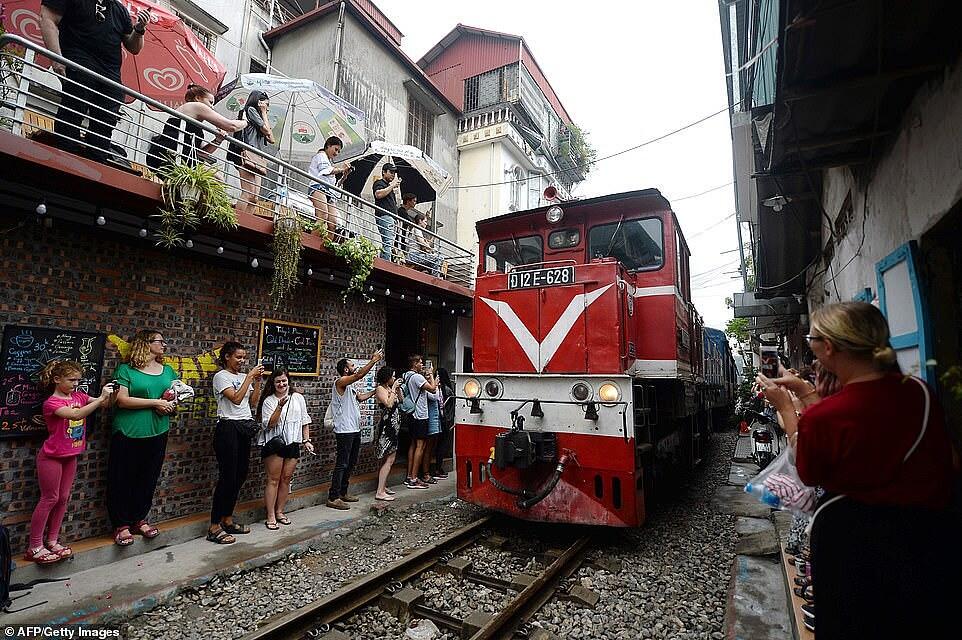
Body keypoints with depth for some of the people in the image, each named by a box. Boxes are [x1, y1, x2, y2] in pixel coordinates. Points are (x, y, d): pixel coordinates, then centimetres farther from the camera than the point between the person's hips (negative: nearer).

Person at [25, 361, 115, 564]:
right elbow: (76, 414, -35)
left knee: (63, 498, 11)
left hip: (71, 456, 6)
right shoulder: (52, 403, -18)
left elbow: (106, 404, -3)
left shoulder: (79, 396, 1)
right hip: (52, 456, -6)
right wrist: (100, 398, -40)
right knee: (50, 498, 0)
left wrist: (109, 394, -22)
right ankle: (34, 547, 13)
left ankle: (52, 541, 23)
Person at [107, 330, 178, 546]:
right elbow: (123, 400, -14)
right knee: (123, 480, 6)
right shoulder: (126, 370, -4)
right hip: (128, 433, -4)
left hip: (158, 433, 5)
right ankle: (121, 525, 20)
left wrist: (172, 405, -5)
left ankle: (139, 519, 27)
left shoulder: (168, 371, 11)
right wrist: (156, 402, -16)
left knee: (148, 479, 12)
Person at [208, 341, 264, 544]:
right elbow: (236, 398, -20)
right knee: (228, 477, -6)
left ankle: (227, 520, 23)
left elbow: (253, 402, 9)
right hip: (228, 428, -7)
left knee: (240, 475, 10)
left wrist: (257, 380, 1)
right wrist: (249, 377, -18)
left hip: (245, 428, 7)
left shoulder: (244, 376, 13)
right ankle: (214, 527, 5)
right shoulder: (221, 376, -7)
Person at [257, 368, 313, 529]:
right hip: (275, 444, -3)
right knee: (274, 479, 0)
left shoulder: (298, 398, 6)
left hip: (293, 443, 3)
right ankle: (271, 516, 8)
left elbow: (305, 421, 10)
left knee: (286, 479, 9)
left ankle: (279, 512, 22)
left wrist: (307, 440, 4)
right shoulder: (268, 401, -3)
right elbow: (268, 425, -13)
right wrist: (280, 406, -24)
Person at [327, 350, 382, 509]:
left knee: (351, 463, 16)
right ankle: (333, 498, 1)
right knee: (342, 464, -6)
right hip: (344, 431, -10)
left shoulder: (349, 386, 18)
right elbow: (360, 374, -25)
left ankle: (343, 493, 26)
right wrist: (374, 360, -21)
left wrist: (375, 390, 19)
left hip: (354, 430, 10)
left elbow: (360, 397, 23)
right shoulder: (340, 382, -13)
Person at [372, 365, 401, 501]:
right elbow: (389, 404, -24)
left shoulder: (389, 388, 13)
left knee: (387, 459, 15)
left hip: (391, 427, 10)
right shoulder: (380, 388, -12)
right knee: (389, 459, -11)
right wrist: (393, 389, -16)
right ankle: (380, 492, -9)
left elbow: (400, 401, 21)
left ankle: (383, 486, 24)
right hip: (386, 426, -10)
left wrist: (397, 388, 9)